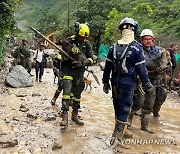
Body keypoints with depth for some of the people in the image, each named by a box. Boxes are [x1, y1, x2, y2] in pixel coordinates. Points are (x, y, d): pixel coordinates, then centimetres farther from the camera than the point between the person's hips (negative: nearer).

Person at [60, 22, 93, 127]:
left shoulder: (87, 44, 3)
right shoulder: (69, 41, -4)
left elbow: (91, 59, -3)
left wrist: (82, 63, -20)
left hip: (80, 72, 3)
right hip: (68, 70, -3)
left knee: (77, 94, 11)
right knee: (66, 91, -15)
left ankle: (75, 114, 24)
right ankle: (65, 115, -15)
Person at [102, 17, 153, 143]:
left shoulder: (114, 47, 4)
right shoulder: (136, 47, -11)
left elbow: (107, 66, 6)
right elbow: (141, 68, -11)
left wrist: (105, 82, 14)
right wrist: (147, 84, 0)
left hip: (115, 82, 5)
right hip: (128, 82, -5)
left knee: (118, 107, 18)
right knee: (125, 108, 3)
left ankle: (121, 131, 34)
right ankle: (117, 135, 3)